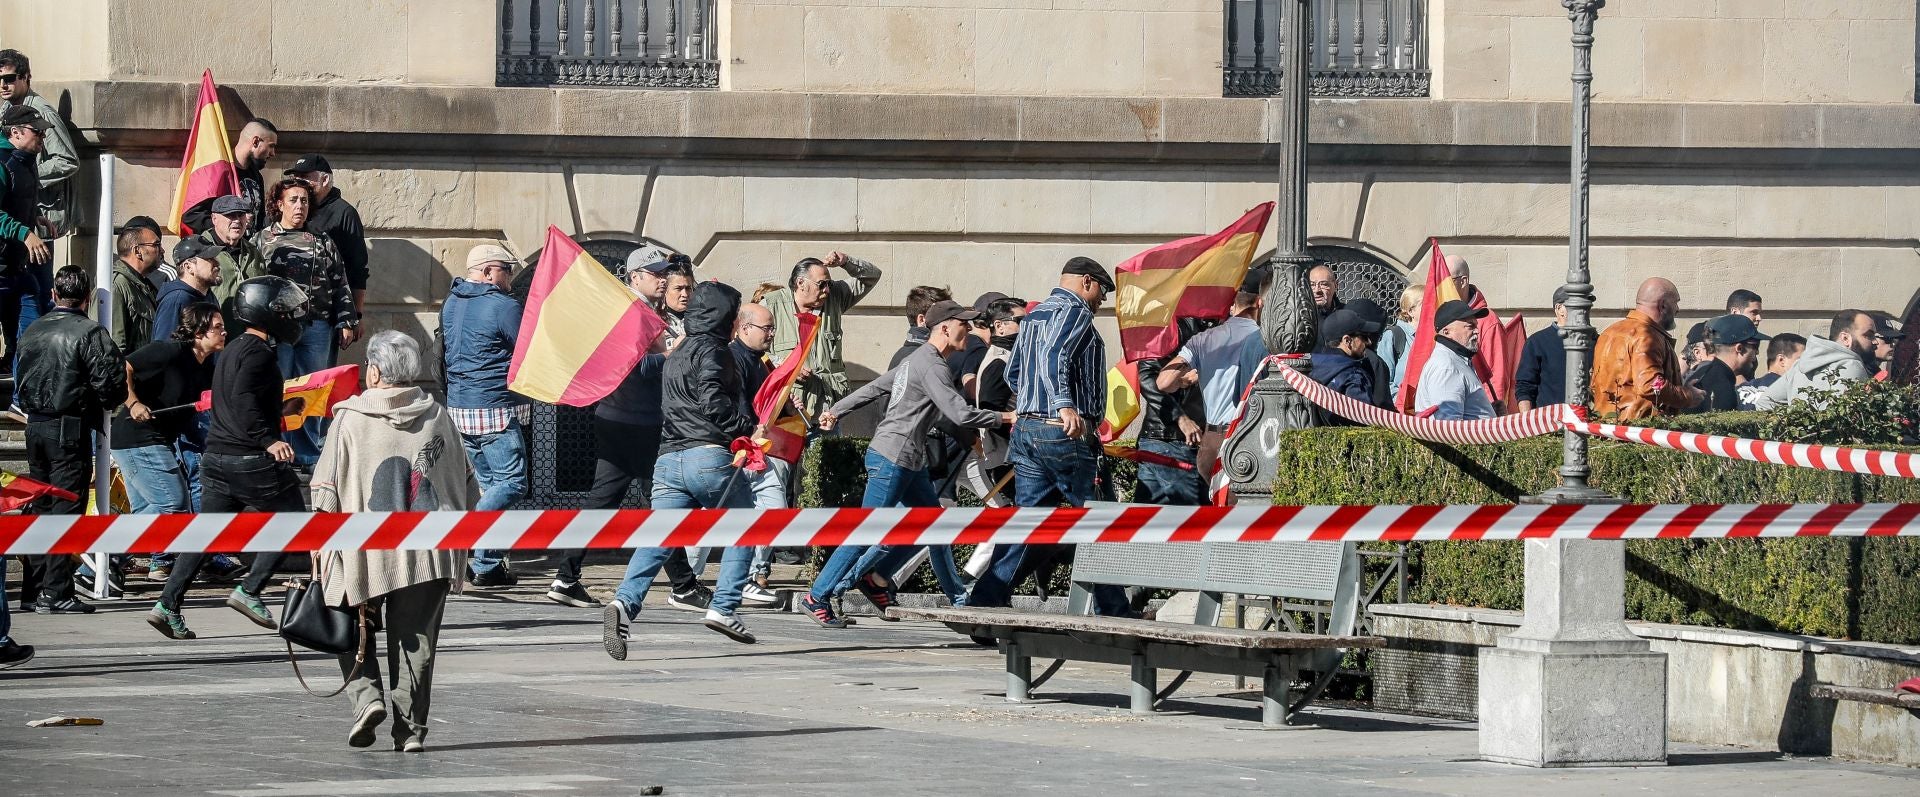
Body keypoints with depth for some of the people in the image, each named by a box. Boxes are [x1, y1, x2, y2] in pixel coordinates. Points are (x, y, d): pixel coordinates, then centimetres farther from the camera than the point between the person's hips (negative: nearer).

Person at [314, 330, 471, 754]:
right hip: (429, 552, 2)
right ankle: (411, 728, 6)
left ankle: (366, 696, -7)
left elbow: (325, 491, -4)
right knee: (416, 639, 8)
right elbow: (466, 483, 12)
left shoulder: (350, 420, -4)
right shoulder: (438, 418, 5)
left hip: (364, 549, -2)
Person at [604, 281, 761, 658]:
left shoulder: (676, 356, 25)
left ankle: (625, 602, -26)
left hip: (668, 460, 7)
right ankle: (724, 607, 2)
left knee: (659, 540, -4)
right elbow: (713, 401, -17)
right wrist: (749, 428, -9)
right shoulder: (711, 350, -3)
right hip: (709, 455, -7)